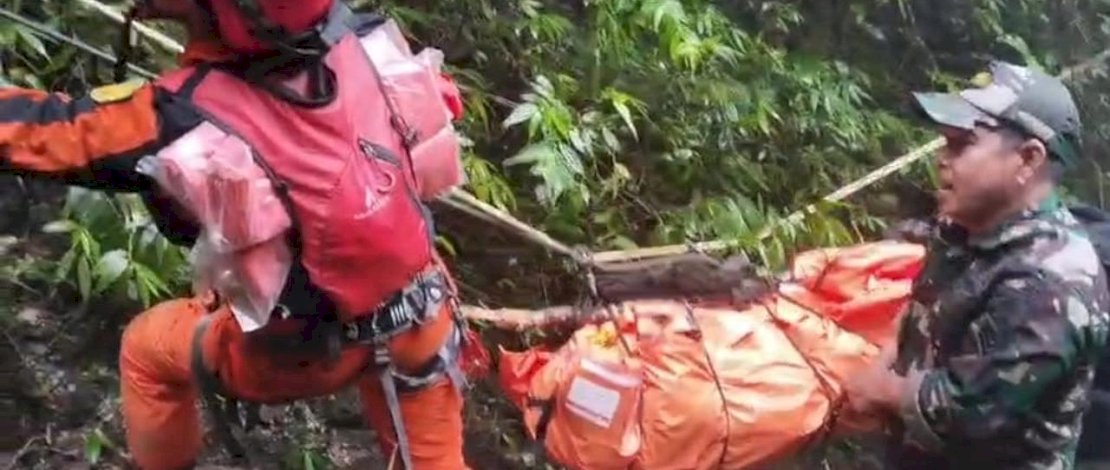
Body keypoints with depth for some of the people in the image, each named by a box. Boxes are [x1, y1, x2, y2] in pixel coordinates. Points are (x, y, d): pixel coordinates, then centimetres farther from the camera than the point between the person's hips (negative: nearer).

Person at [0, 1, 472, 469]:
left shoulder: (182, 122, -31)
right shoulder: (361, 42, -20)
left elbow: (38, 130, -16)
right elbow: (436, 100, 2)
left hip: (302, 354, -3)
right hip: (419, 322, 3)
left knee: (146, 348, 24)